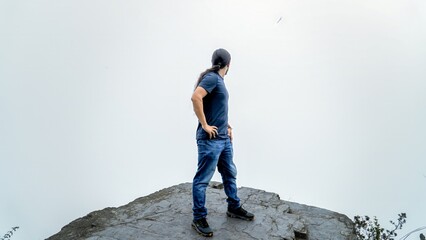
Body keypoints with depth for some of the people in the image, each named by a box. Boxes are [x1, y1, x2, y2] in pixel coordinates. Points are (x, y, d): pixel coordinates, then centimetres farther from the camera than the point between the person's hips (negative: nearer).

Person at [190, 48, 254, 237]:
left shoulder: (219, 79, 15)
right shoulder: (212, 77, -13)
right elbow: (195, 97, -28)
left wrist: (226, 125, 15)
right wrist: (204, 125, -22)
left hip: (224, 138, 10)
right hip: (210, 140, -10)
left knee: (230, 174, 19)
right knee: (202, 179, 0)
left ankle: (234, 208, 34)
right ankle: (199, 218, 10)